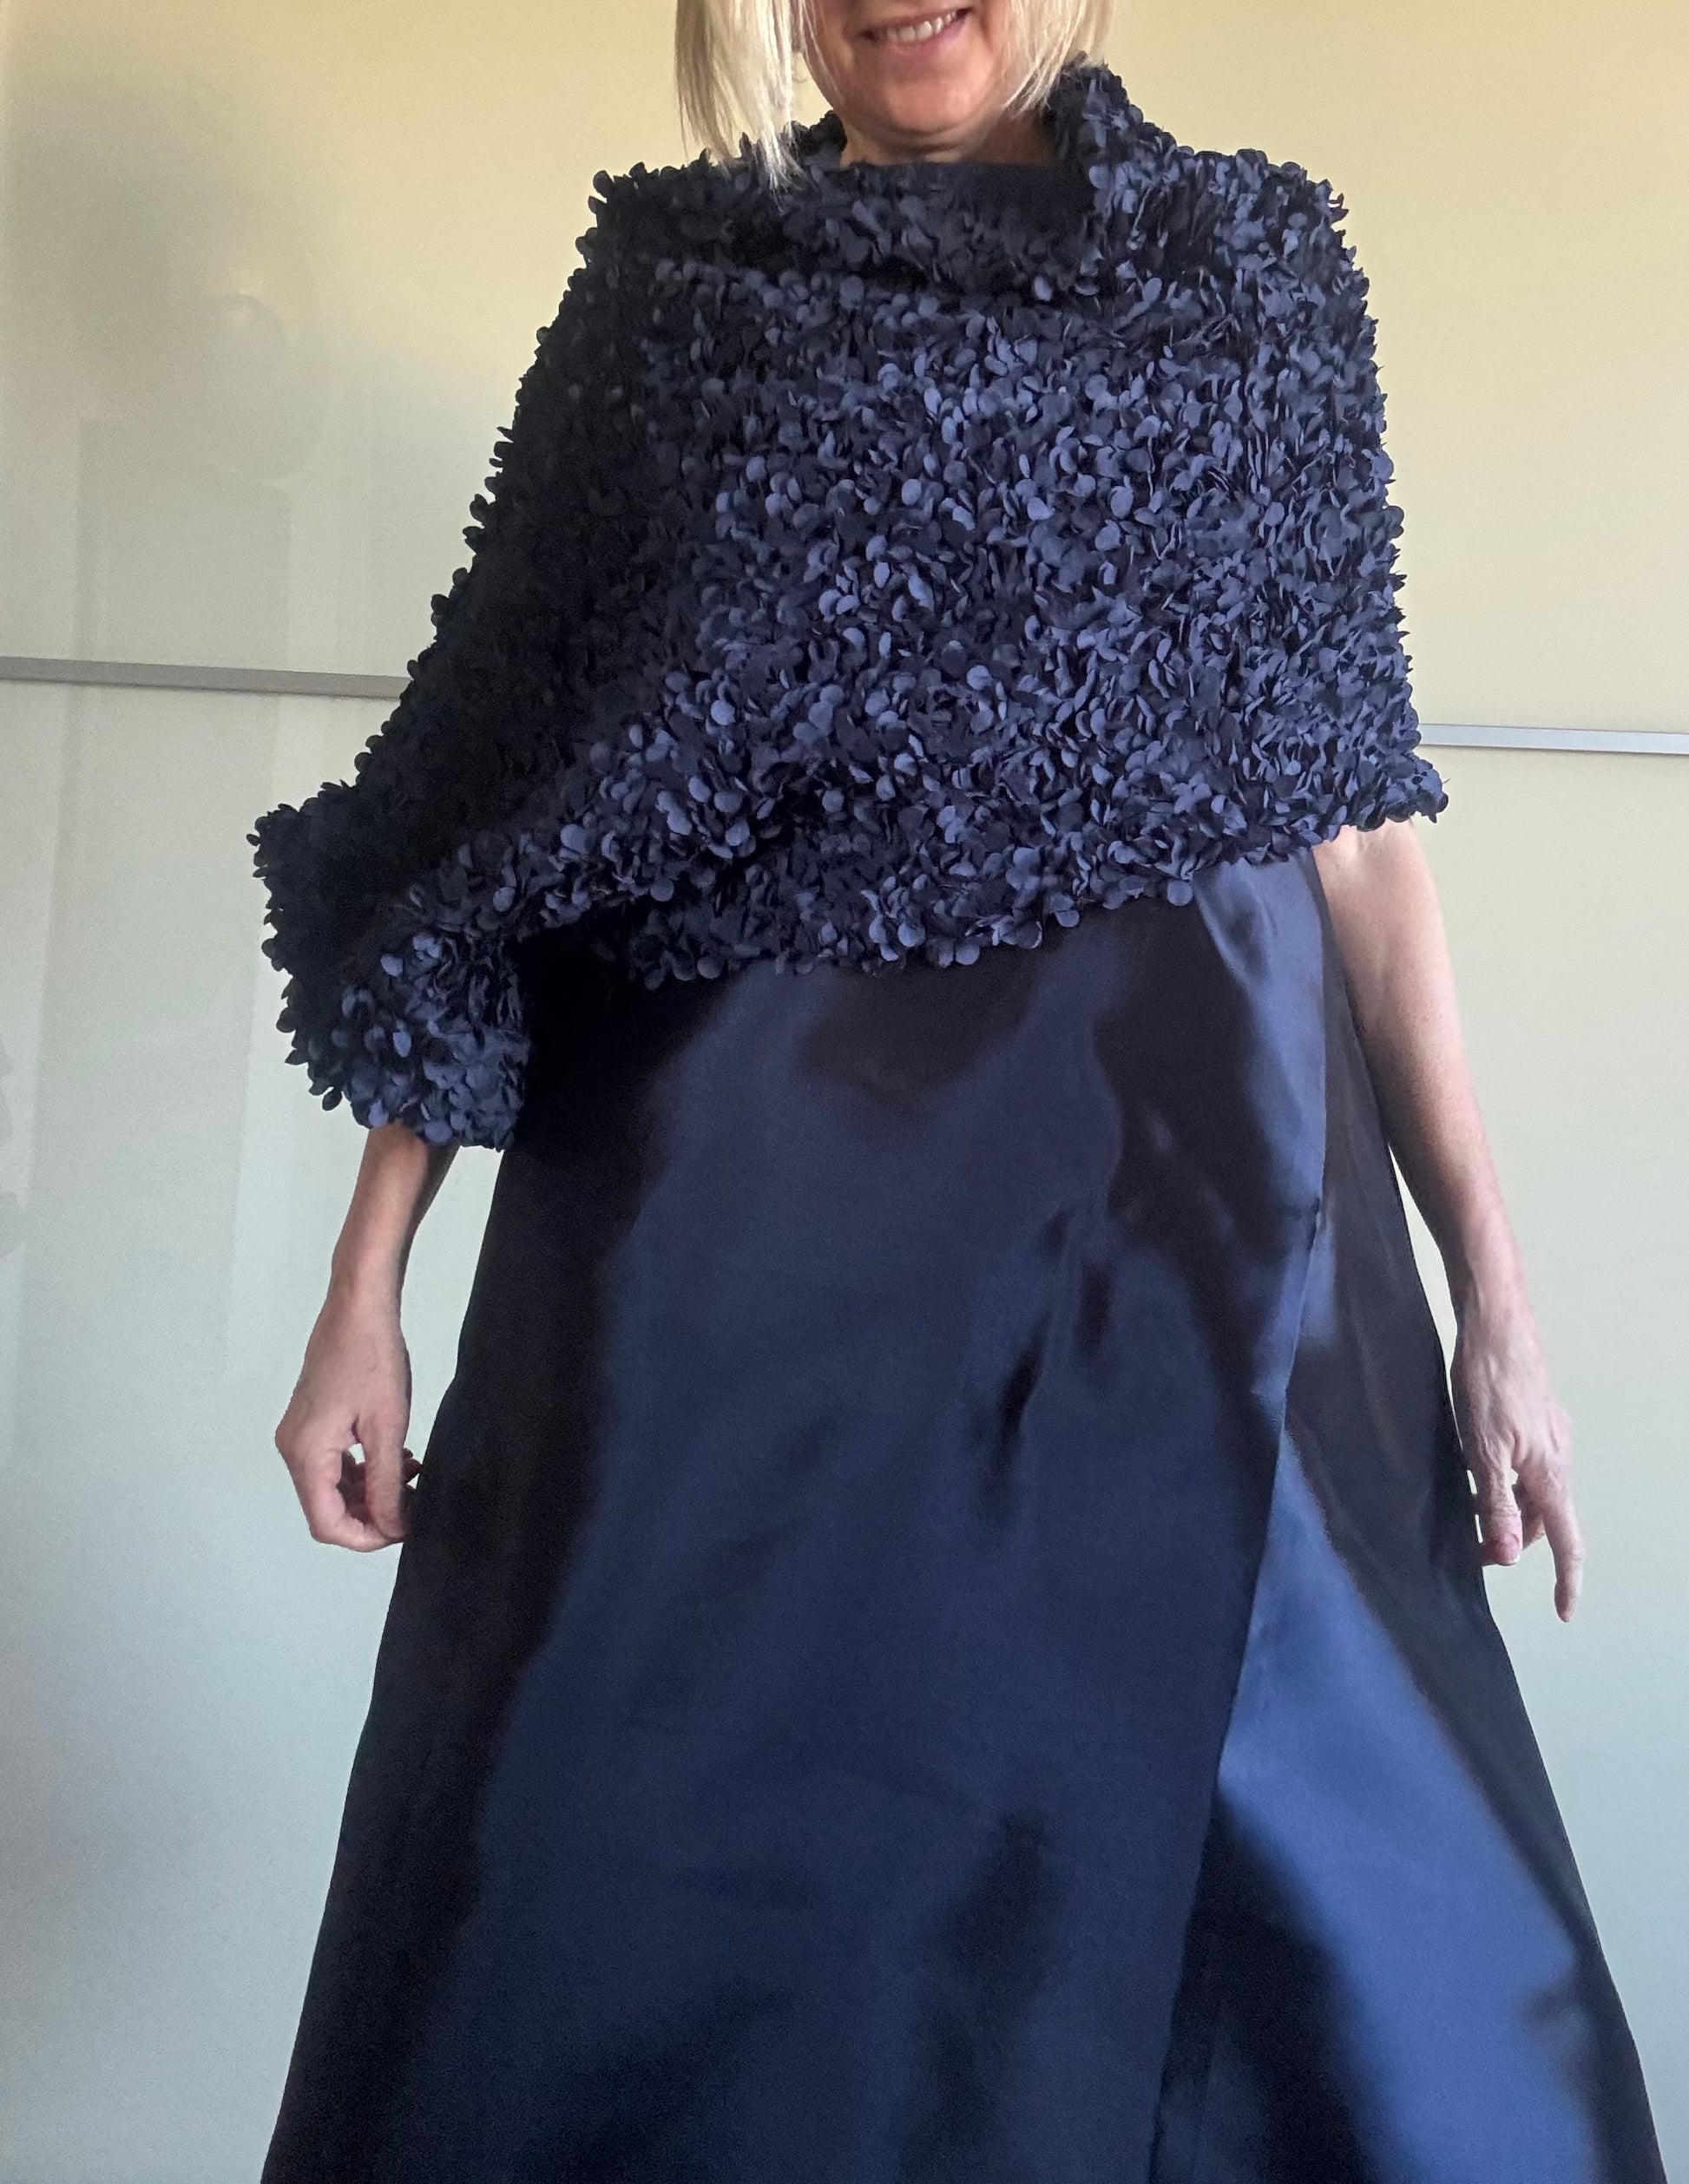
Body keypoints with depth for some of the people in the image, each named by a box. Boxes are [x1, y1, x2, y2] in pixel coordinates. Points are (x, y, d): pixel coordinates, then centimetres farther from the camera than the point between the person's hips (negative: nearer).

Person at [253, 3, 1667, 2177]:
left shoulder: (1262, 265, 13)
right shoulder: (672, 278, 11)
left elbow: (1348, 800, 10)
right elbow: (488, 798, 7)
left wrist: (1489, 1278, 4)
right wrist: (366, 1282, 2)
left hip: (1179, 1208, 1)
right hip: (739, 1201, 0)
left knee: (1333, 1933, 3)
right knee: (653, 1946, 4)